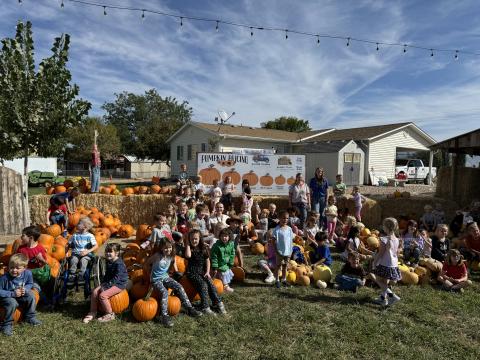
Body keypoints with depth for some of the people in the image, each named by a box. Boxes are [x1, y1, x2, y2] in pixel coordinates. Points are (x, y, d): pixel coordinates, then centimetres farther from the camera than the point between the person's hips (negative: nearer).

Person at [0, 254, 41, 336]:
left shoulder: (28, 274, -17)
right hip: (7, 297, -4)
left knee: (31, 296, -14)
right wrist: (12, 294, -30)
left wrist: (25, 289, -18)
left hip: (20, 296, 5)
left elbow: (30, 284, 2)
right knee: (12, 303, -32)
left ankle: (30, 317, 7)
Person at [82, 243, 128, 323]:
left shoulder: (119, 264, -21)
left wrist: (106, 286, -24)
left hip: (119, 284, -9)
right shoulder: (108, 262, 8)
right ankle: (92, 312, 10)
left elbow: (116, 278, -25)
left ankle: (110, 314, -6)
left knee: (102, 295, -23)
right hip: (109, 283, 9)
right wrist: (103, 283, 5)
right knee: (95, 292, -5)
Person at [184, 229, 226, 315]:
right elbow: (188, 255, -23)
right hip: (192, 272, -3)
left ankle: (218, 303, -11)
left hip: (202, 271, 3)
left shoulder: (204, 248, 8)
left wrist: (207, 272, 0)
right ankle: (205, 307, -24)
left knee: (211, 284, -20)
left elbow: (207, 260, 11)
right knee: (203, 284, -26)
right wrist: (188, 244, -11)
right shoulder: (189, 248, 0)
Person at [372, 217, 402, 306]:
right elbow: (397, 254, 12)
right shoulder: (396, 240, 4)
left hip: (385, 264, -7)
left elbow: (380, 254, -16)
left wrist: (374, 262, -6)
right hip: (394, 265, 7)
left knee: (378, 280, 7)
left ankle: (392, 295, -5)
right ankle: (382, 298, 25)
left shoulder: (384, 239, -18)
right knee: (385, 282, 18)